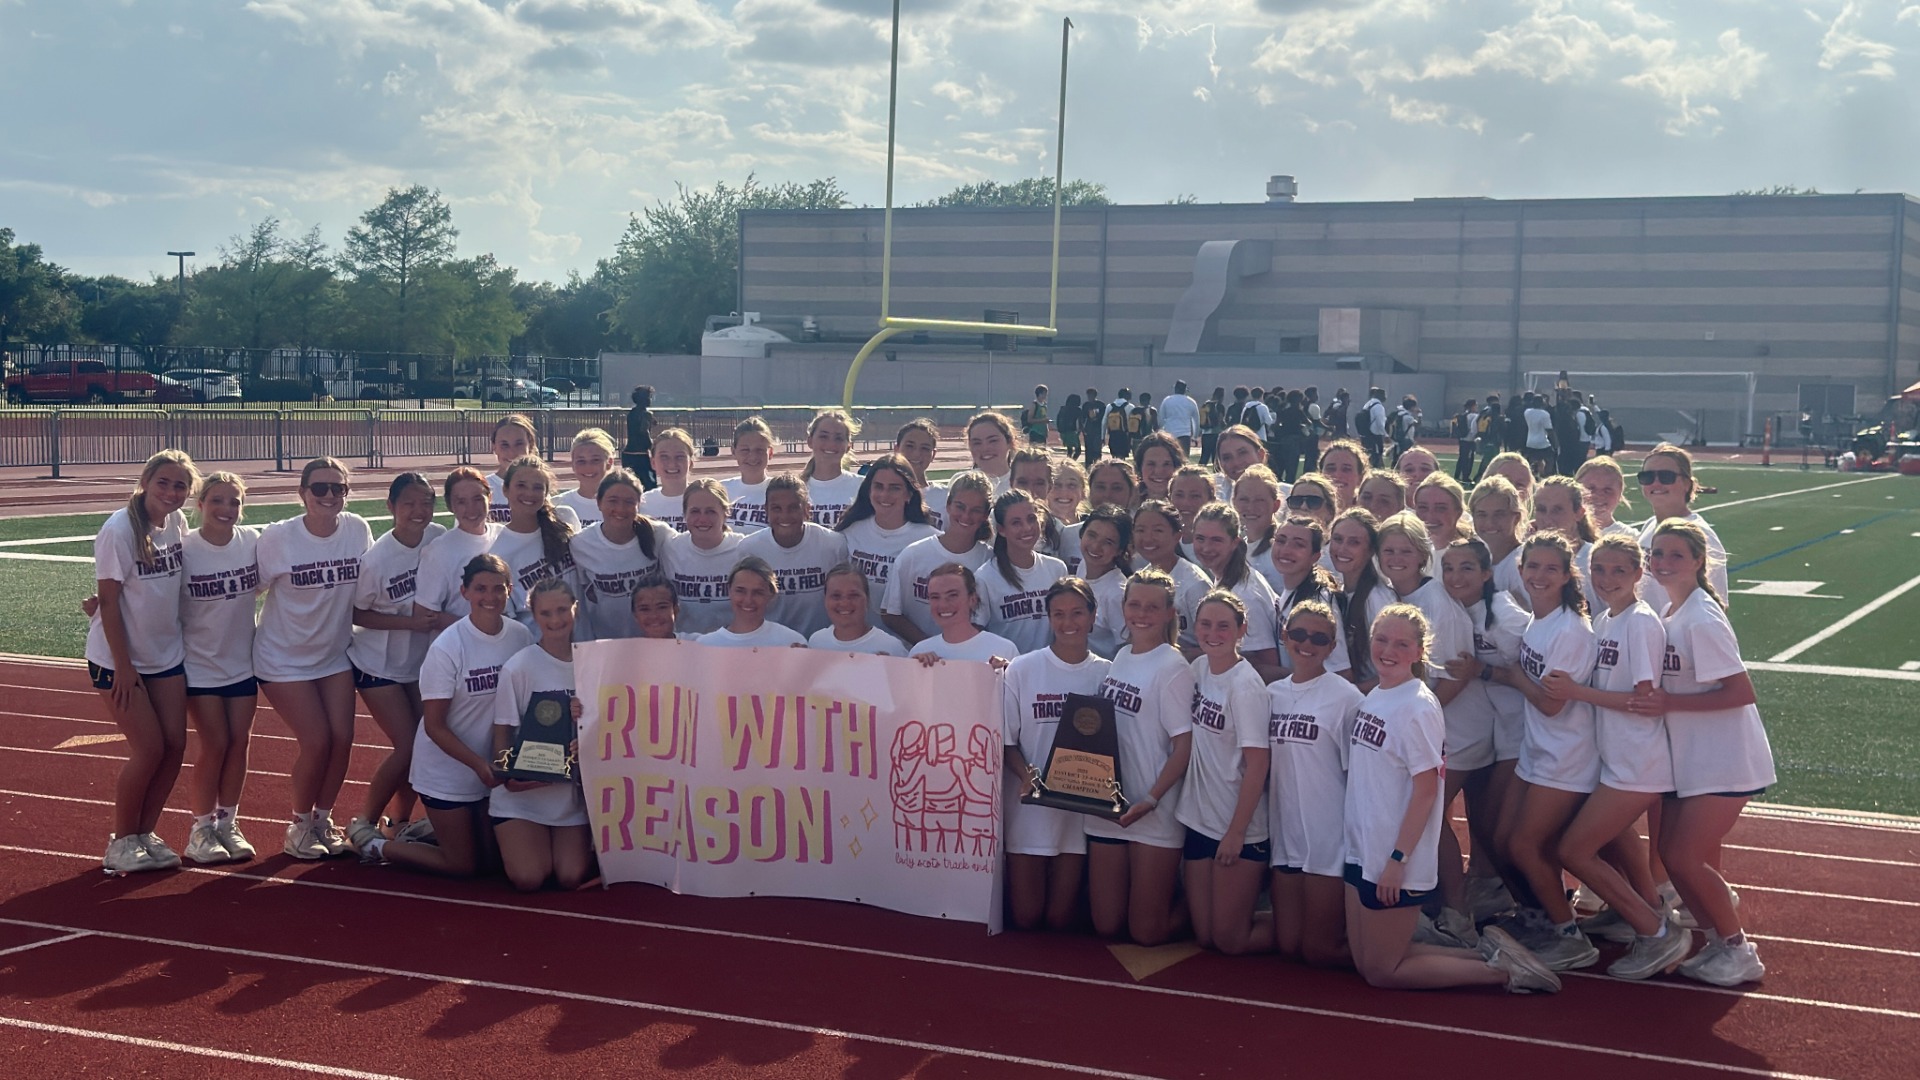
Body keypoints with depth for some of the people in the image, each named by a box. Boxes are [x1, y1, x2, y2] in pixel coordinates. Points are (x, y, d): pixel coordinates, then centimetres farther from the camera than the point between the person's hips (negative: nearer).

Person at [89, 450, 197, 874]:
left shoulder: (177, 523, -1)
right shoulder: (119, 530, -18)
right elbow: (108, 600, -16)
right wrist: (123, 666, -16)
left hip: (167, 655, 6)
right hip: (118, 659, -6)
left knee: (175, 745, 3)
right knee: (149, 749, -7)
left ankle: (145, 834, 19)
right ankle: (121, 842, 11)